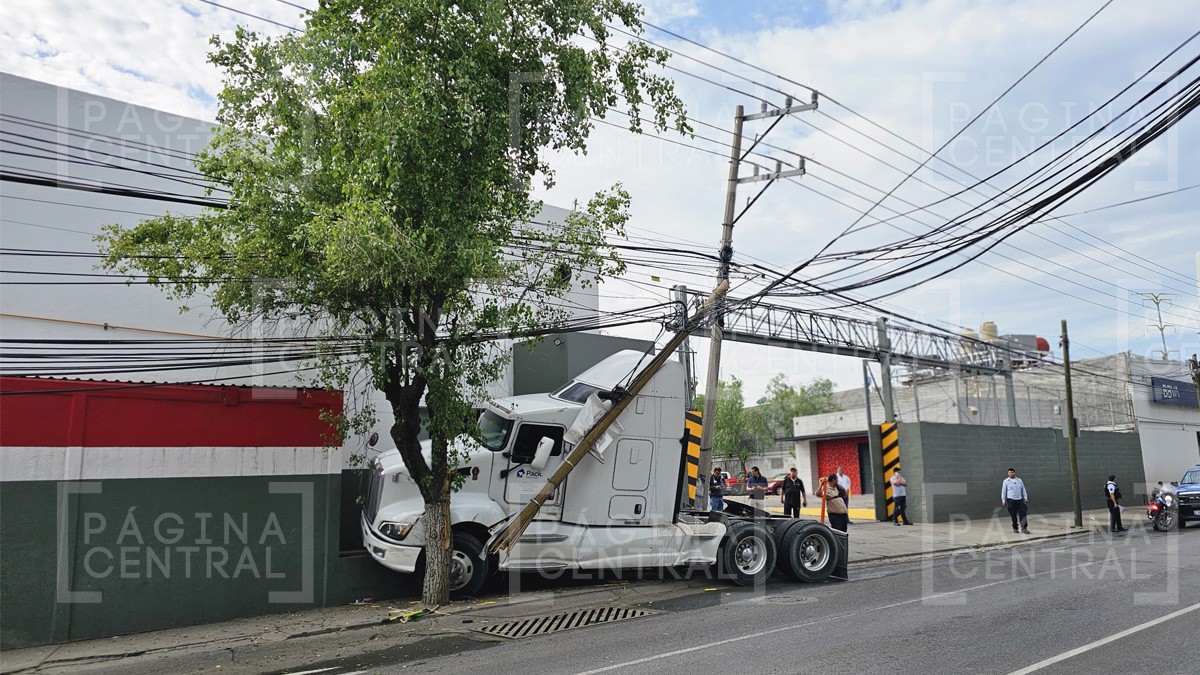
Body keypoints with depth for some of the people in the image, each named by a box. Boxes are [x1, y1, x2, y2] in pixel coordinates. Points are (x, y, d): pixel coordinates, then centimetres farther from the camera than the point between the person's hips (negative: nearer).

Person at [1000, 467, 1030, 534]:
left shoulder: (1019, 480, 11)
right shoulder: (1006, 481, 3)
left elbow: (1023, 490, 16)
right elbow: (1003, 491, 4)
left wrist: (1025, 498, 7)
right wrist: (1003, 501, 0)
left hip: (1020, 499, 2)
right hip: (1011, 500, -2)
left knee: (1023, 514, -6)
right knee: (1013, 515, 1)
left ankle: (1024, 528, -4)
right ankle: (1015, 528, 12)